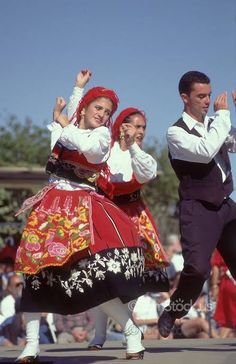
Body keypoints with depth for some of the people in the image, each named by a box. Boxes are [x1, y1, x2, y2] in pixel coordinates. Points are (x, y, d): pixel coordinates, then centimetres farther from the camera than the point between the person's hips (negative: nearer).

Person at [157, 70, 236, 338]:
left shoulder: (213, 126, 15)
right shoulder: (176, 133, -6)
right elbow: (206, 151, -23)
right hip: (198, 209, -6)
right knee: (197, 268, -18)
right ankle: (171, 314, 8)